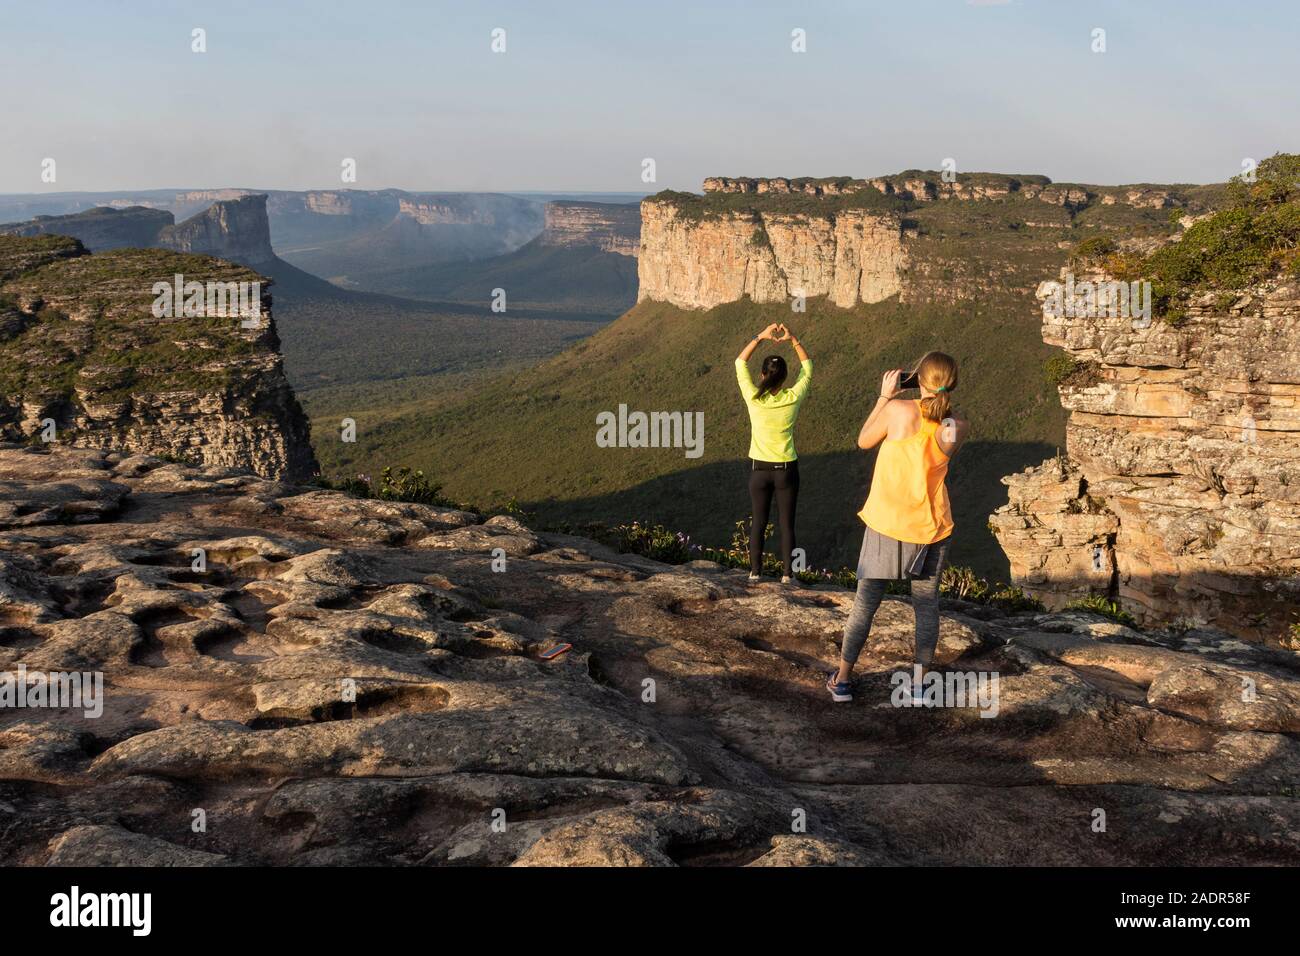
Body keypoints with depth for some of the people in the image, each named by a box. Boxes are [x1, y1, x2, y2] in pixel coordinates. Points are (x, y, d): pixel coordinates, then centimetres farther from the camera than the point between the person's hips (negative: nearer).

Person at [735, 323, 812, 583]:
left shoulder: (754, 399, -13)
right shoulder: (793, 399, -13)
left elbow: (740, 362, -1)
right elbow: (807, 367, 3)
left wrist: (760, 337, -3)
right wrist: (793, 340, -1)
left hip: (759, 469, 0)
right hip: (786, 470, 0)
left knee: (759, 522, 12)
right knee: (787, 524, 8)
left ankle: (755, 570, 17)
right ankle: (786, 573, 12)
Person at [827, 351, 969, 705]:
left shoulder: (898, 410, -16)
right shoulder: (958, 427, -9)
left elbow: (864, 441, 0)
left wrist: (884, 396, 4)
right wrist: (939, 400, 7)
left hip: (887, 525, -1)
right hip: (931, 528, 2)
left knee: (865, 602, 9)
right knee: (926, 605, 14)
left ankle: (842, 679, 15)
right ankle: (918, 684, 15)